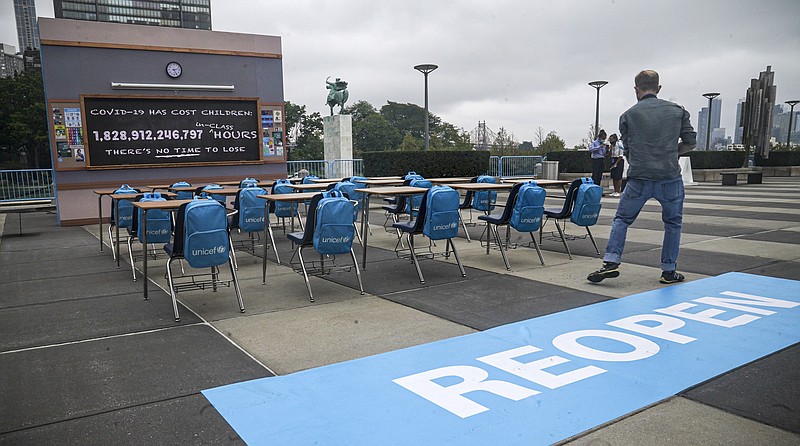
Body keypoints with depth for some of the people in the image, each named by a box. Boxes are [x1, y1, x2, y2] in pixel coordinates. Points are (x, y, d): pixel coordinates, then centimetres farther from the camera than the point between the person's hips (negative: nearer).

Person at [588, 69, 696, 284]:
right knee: (673, 222, 17)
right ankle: (669, 271, 19)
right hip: (670, 178, 1)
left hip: (639, 179, -1)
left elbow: (628, 151, 9)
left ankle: (611, 262, 2)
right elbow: (691, 142, 9)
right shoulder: (677, 110, 7)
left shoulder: (628, 115, 5)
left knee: (622, 219, 13)